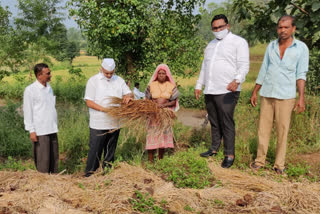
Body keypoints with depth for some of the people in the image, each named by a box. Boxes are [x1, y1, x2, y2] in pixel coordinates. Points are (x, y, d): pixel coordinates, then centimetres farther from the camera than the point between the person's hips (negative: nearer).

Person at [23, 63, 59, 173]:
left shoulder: (49, 87, 12)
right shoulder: (30, 90, -8)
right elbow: (27, 112, -8)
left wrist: (55, 125, 15)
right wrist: (31, 131, -11)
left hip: (52, 129, 6)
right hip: (40, 131, -6)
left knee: (54, 157, 10)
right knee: (43, 159, 0)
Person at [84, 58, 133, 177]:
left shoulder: (119, 80, 10)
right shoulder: (93, 81, -4)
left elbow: (128, 93, 8)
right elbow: (89, 102, -10)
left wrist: (128, 97, -18)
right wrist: (104, 109, -23)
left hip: (115, 122, 5)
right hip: (98, 124, -4)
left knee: (110, 150, 14)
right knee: (95, 149, 0)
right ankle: (89, 173, 11)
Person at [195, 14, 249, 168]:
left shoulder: (238, 42, -1)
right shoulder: (211, 44, 22)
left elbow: (243, 65, -11)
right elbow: (204, 67, 26)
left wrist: (237, 80, -28)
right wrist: (199, 85, 21)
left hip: (227, 91, -7)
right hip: (210, 91, 7)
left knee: (227, 123, -7)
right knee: (214, 122, 13)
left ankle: (229, 155, 0)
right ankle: (214, 149, 24)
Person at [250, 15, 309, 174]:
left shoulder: (301, 48, 0)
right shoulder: (271, 46, 9)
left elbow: (301, 75, -3)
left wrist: (301, 97, -13)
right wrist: (254, 92, 13)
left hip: (285, 96, -3)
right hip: (266, 95, 3)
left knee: (282, 130, 0)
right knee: (263, 128, 5)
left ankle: (279, 164, 11)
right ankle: (260, 160, 15)